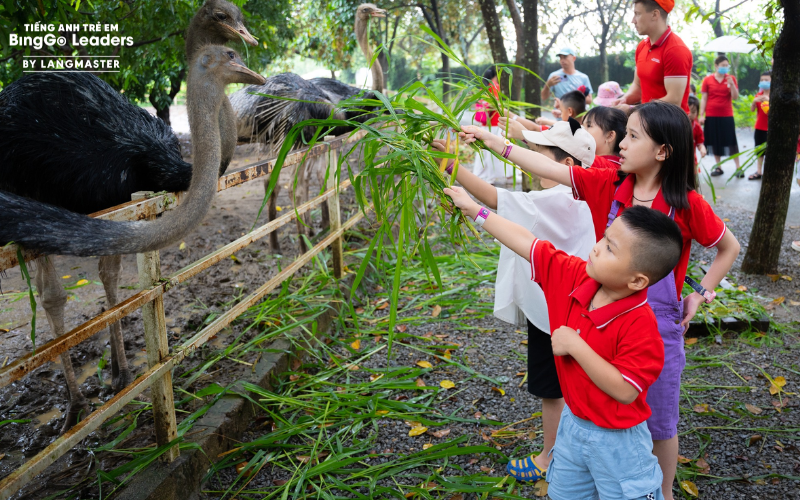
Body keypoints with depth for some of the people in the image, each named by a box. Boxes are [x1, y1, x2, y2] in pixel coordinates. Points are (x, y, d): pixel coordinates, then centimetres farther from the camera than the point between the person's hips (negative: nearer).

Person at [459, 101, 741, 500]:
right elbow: (550, 169, -12)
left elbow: (729, 247, 2)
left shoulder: (687, 204, -13)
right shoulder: (607, 185, -7)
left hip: (660, 327, -2)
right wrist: (496, 143, -16)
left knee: (659, 421, 16)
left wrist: (700, 295, -2)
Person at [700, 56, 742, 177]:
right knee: (715, 142, 6)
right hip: (711, 116, 0)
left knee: (731, 142, 0)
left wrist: (731, 84, -16)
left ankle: (738, 168, 4)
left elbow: (735, 97, -1)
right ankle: (718, 167, 16)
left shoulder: (731, 78, 4)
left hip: (727, 116, 0)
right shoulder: (707, 80, 2)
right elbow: (704, 99, 3)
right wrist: (701, 115, -3)